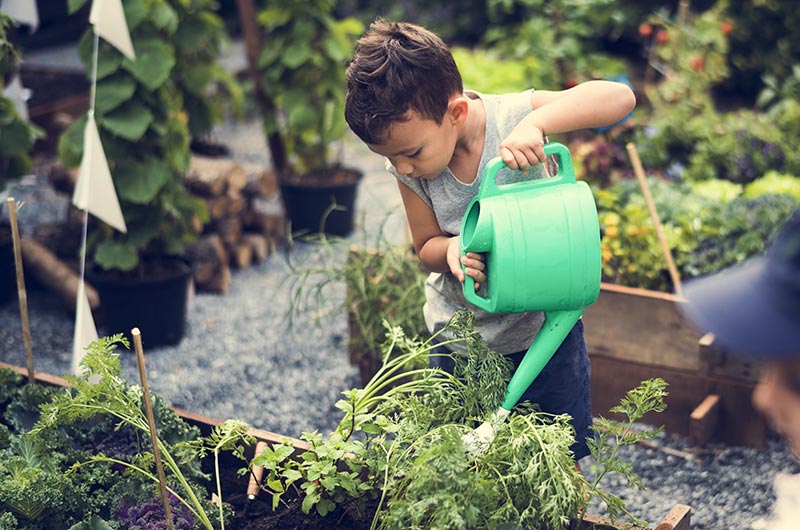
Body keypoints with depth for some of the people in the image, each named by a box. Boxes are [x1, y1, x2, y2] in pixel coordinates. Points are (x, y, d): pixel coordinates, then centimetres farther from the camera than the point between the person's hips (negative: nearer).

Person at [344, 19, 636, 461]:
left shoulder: (512, 117, -24)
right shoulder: (409, 170, -16)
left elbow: (620, 97, -32)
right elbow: (426, 247, -3)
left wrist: (536, 121, -46)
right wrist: (451, 250, -26)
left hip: (543, 324, -2)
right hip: (459, 337, 2)